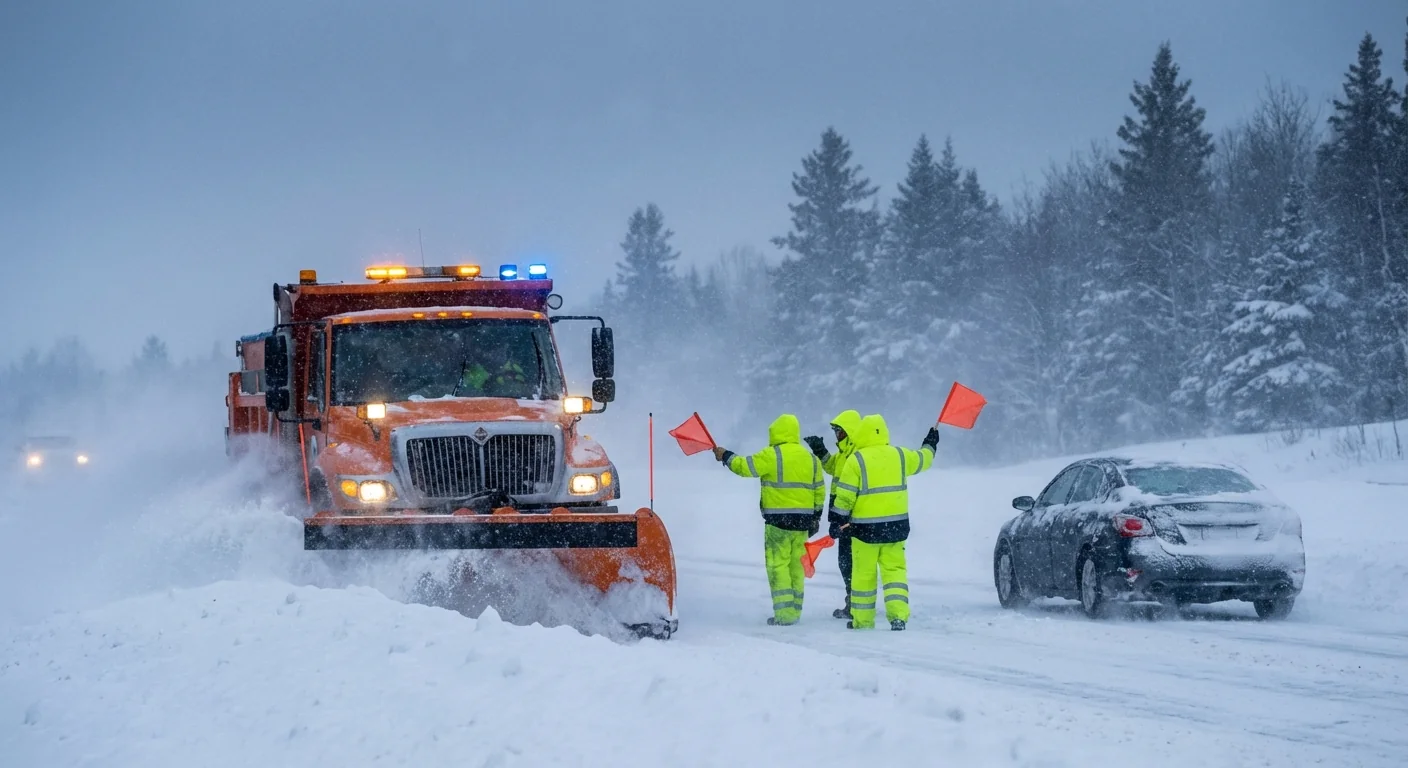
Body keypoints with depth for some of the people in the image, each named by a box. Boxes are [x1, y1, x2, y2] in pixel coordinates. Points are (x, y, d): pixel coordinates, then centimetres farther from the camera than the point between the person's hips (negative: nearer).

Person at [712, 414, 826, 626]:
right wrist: (815, 516, 24)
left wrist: (725, 456, 11)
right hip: (803, 520, 6)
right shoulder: (811, 459, 11)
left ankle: (784, 613, -9)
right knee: (795, 564, 14)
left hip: (778, 520, -6)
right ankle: (795, 611, 16)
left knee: (778, 564, -3)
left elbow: (744, 466, -6)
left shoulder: (772, 455, -10)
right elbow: (819, 491, 15)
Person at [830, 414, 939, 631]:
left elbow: (845, 495, -9)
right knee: (894, 570, 5)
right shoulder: (899, 455, 2)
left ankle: (862, 620, 13)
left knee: (864, 574, 7)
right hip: (896, 525, 3)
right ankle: (898, 616, -9)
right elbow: (922, 460, 22)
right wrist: (930, 445, 42)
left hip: (865, 527, -3)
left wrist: (837, 520, -1)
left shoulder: (855, 460, -9)